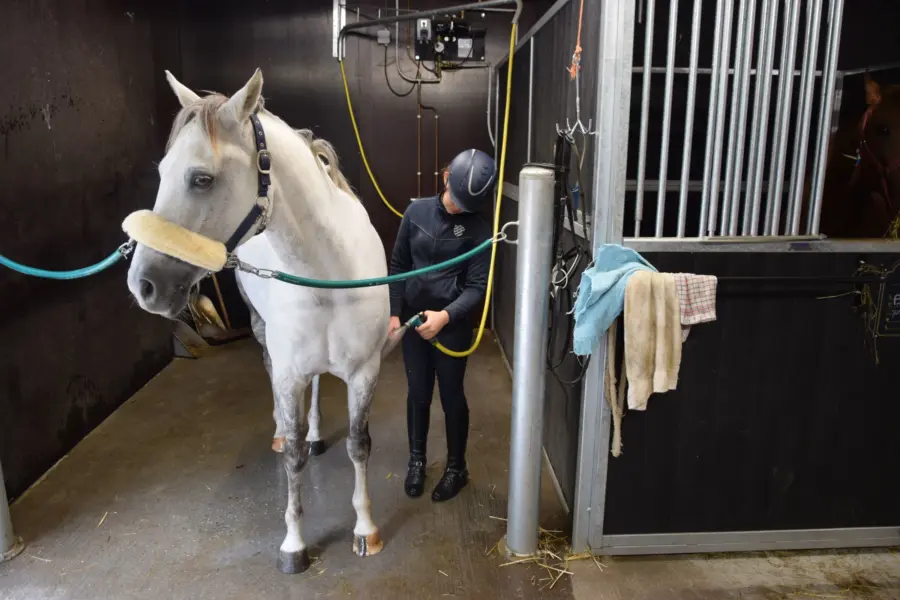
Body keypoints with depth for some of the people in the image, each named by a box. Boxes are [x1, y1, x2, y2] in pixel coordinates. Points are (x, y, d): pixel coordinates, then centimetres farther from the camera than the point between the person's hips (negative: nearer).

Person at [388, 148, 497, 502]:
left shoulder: (478, 229, -11)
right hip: (413, 317, 3)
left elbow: (477, 287, -13)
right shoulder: (417, 212, -3)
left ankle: (456, 468, 31)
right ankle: (417, 460, 36)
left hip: (453, 325, -3)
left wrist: (445, 315, -27)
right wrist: (394, 312, 0)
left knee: (451, 396, 10)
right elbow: (398, 265, 4)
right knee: (417, 393, 15)